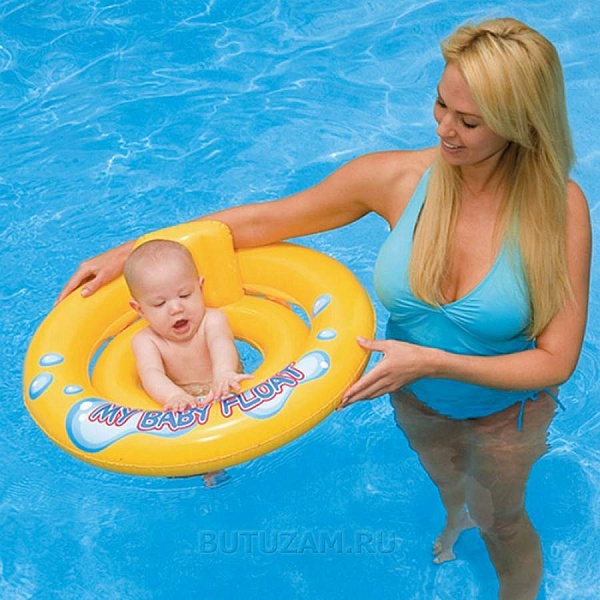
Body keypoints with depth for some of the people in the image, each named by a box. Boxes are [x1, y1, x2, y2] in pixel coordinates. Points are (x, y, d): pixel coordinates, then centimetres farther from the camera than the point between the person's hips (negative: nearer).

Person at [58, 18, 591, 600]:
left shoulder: (559, 206, -32)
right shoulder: (398, 177, -26)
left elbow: (557, 360, -26)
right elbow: (266, 219, -15)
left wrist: (432, 361, -38)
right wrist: (128, 253, -13)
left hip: (506, 409, -3)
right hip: (416, 397, 3)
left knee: (501, 521, 26)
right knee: (443, 476, 36)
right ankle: (456, 515, 74)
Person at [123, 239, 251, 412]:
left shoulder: (212, 321, -9)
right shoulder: (145, 341, -8)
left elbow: (221, 344, -30)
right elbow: (151, 374, -24)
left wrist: (223, 372, -52)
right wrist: (174, 396, -46)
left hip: (227, 398, 0)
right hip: (181, 410, 1)